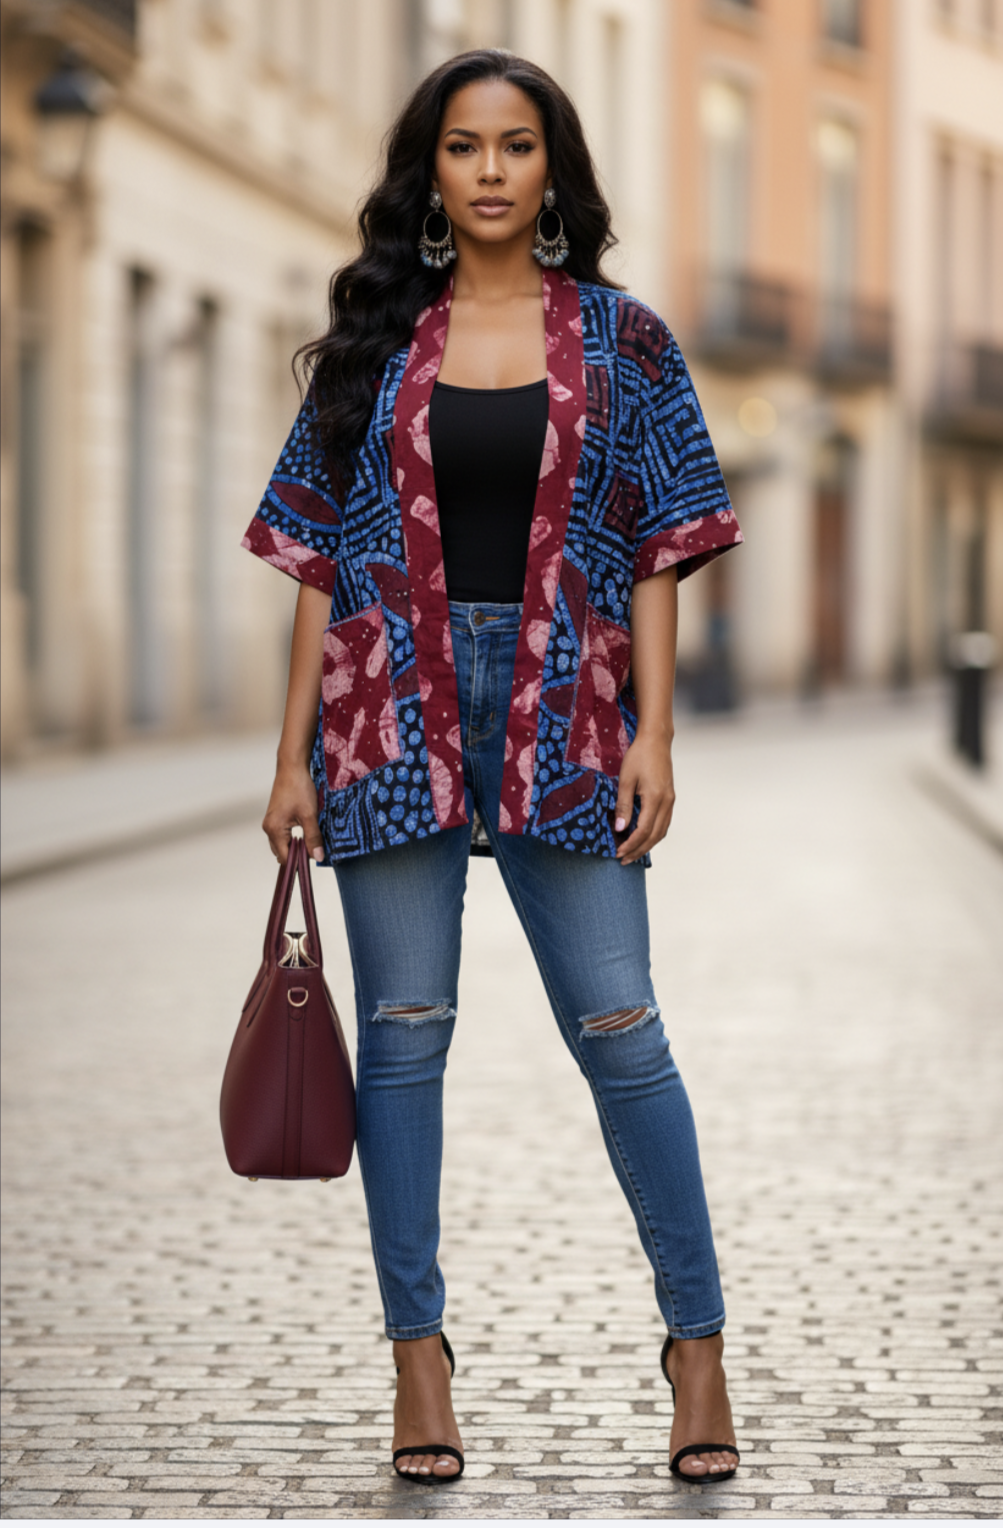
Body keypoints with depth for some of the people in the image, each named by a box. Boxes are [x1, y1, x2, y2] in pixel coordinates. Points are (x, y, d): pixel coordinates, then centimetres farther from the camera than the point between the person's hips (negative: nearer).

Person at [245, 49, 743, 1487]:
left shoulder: (621, 339, 6)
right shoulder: (376, 341, 7)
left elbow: (659, 552, 4)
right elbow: (323, 559, 6)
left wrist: (653, 734, -6)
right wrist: (293, 758, 1)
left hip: (561, 709, -1)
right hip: (395, 709, 1)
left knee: (619, 1027, -2)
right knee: (404, 1030, 3)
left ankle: (698, 1338, 10)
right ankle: (418, 1353, 12)